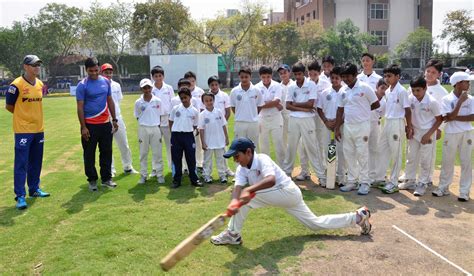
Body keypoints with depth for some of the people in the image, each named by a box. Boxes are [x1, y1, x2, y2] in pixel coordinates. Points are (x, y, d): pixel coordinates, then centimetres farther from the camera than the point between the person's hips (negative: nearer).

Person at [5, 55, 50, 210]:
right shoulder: (16, 85, -13)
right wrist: (23, 116, 4)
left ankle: (34, 189, 29)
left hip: (39, 129, 7)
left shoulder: (40, 84, 7)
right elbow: (8, 106, -5)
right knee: (21, 164, -4)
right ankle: (20, 196, 1)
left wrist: (33, 115, 12)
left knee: (36, 162, 15)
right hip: (23, 130, -7)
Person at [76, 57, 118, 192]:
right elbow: (80, 107, -8)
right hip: (90, 125, -4)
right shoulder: (82, 85, -7)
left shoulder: (106, 81, 7)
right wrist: (83, 127, -12)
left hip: (105, 123, 4)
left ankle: (106, 178, 22)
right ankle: (92, 180, 18)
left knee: (107, 152, 10)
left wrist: (114, 119, 11)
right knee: (89, 154, 6)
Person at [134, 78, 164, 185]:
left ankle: (159, 174, 13)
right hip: (143, 129, 0)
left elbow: (160, 116, 5)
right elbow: (137, 117, 7)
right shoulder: (138, 102, -1)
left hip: (155, 128, 0)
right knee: (143, 153, 7)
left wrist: (159, 129, 0)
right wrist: (144, 123, -3)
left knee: (157, 153, 4)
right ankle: (143, 175, 16)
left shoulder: (157, 101, 0)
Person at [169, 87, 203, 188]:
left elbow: (195, 126, 9)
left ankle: (194, 179, 15)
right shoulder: (175, 109, 2)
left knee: (191, 158, 4)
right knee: (176, 159, 6)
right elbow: (171, 122, 9)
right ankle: (176, 180, 15)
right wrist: (174, 134, 4)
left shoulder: (195, 111, 2)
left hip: (188, 136, 0)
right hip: (176, 135, 0)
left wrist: (188, 132, 2)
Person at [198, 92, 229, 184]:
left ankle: (222, 174, 19)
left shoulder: (218, 112, -1)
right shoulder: (202, 114, -6)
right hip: (208, 142, -1)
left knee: (221, 158, 10)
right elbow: (201, 129, -5)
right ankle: (207, 176, 17)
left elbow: (223, 125, 4)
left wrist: (226, 138, 3)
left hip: (220, 141, 2)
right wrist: (203, 143, -8)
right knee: (207, 159, 8)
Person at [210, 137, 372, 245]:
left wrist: (249, 190, -54)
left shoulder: (262, 159, -24)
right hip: (281, 197, 9)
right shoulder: (241, 168, -1)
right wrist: (233, 202, -39)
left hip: (288, 192, -9)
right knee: (315, 224, 15)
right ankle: (358, 217, 23)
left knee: (246, 197, -22)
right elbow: (237, 188, -17)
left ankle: (233, 234, -7)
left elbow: (271, 180, -43)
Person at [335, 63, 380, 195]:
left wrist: (363, 110, 7)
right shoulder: (343, 92, 8)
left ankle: (364, 183, 7)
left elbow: (376, 104, -2)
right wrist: (337, 128, 7)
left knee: (362, 154, -3)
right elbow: (340, 110, 11)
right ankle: (352, 181, 20)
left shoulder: (364, 88, -8)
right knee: (348, 154, 9)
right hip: (347, 126, 6)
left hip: (362, 126, -5)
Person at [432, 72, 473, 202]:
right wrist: (460, 101, -18)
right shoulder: (447, 99, -7)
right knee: (447, 162, 7)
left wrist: (455, 118, -16)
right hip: (451, 134, -1)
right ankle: (443, 187, 20)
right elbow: (449, 118, -17)